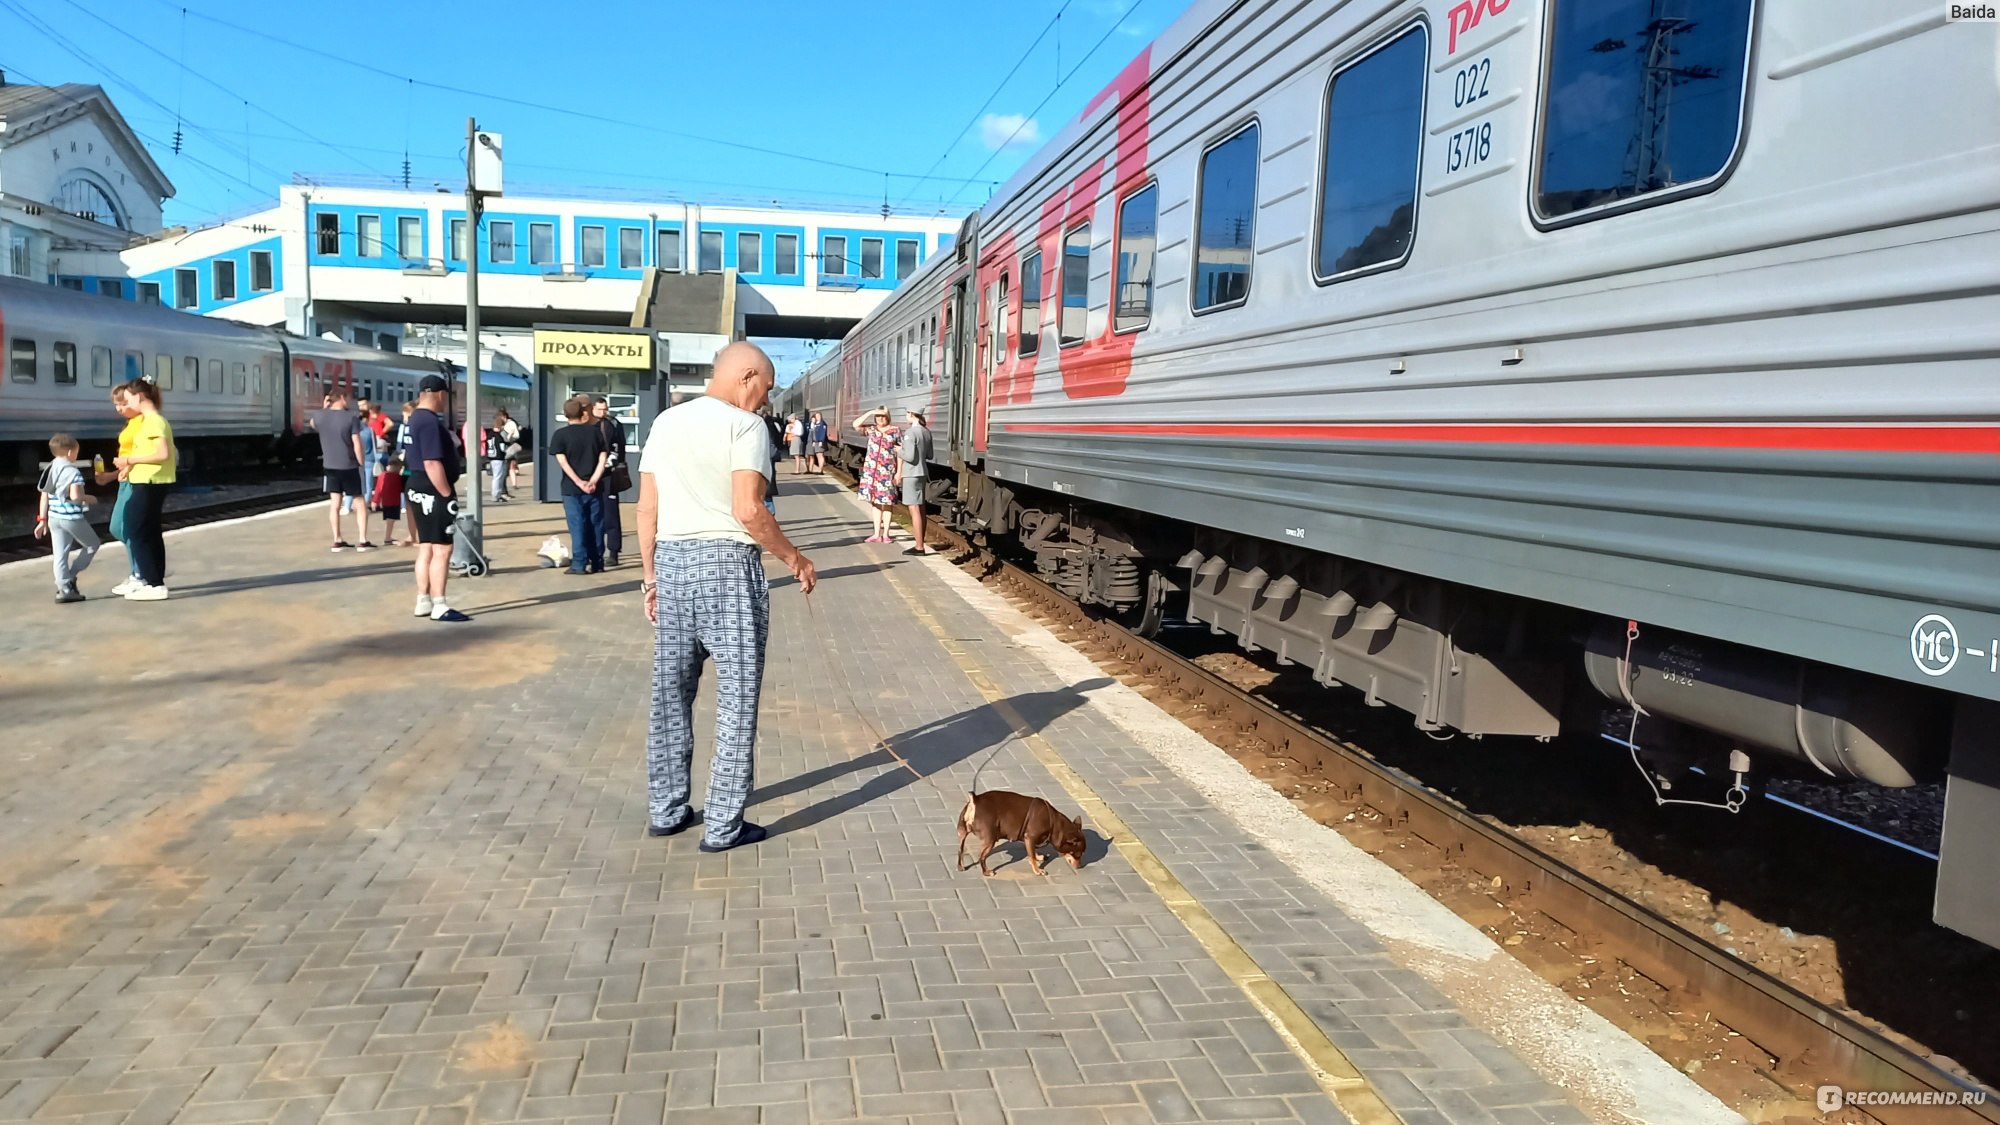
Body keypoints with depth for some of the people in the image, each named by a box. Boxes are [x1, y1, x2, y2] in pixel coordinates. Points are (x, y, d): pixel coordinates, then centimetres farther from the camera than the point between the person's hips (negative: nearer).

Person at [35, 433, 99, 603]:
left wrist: (42, 520, 16)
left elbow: (43, 497, 13)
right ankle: (70, 578, 8)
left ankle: (64, 589, 8)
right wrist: (88, 498, -3)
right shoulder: (72, 471, -14)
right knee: (93, 544, 13)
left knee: (60, 555, 8)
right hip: (72, 518, -7)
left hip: (54, 518, 7)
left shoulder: (49, 470, 11)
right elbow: (75, 496, -24)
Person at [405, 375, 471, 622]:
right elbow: (432, 464, -24)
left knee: (426, 547, 14)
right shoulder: (430, 421, -17)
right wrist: (448, 495, -20)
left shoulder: (415, 418, 16)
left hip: (418, 487, 11)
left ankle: (423, 602, 18)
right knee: (441, 548, -8)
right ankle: (439, 606, -8)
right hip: (432, 490, -11)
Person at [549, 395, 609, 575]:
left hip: (572, 489, -2)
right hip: (594, 488, 2)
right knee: (595, 525, 8)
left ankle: (579, 564, -1)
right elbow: (603, 459, -3)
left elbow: (562, 461, -12)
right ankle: (597, 563, 12)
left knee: (578, 527, 1)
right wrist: (593, 481, -9)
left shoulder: (561, 434, -2)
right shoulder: (596, 431, 4)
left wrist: (579, 482, -14)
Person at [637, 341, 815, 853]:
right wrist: (794, 558, -8)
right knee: (736, 699, 2)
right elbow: (748, 511, -19)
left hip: (672, 561, 7)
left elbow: (646, 511, 10)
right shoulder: (744, 425, -9)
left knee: (669, 694, 15)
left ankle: (666, 811, 24)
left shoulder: (665, 422, 11)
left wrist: (651, 578, 17)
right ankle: (723, 825, 5)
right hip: (727, 564, -7)